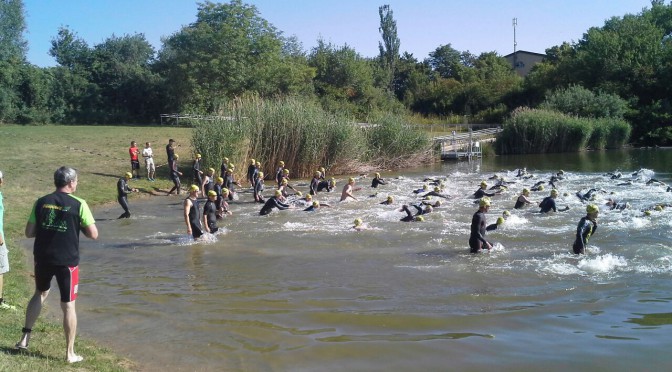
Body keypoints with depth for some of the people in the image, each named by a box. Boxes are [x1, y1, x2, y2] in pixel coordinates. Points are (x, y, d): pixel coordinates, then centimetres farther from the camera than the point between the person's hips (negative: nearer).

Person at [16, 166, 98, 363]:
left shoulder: (41, 202, 2)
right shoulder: (79, 204, -10)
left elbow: (29, 232, 4)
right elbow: (93, 235, -10)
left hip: (42, 258, 4)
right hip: (67, 261, -4)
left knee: (40, 293, 29)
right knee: (68, 305, 5)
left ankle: (25, 337, 27)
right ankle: (70, 353, 11)